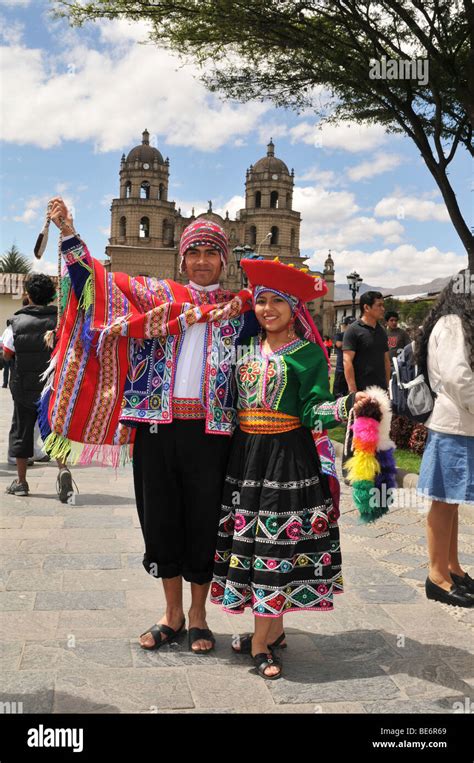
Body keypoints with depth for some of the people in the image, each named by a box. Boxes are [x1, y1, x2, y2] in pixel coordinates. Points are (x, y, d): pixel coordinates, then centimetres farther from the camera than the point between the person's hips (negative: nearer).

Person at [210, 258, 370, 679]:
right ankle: (273, 628, 23)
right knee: (246, 536, 8)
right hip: (245, 452, 5)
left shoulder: (308, 353, -3)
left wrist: (348, 404, -25)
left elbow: (313, 411, -11)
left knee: (276, 540, -3)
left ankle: (261, 639, 7)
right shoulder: (247, 347, 12)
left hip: (288, 456, -5)